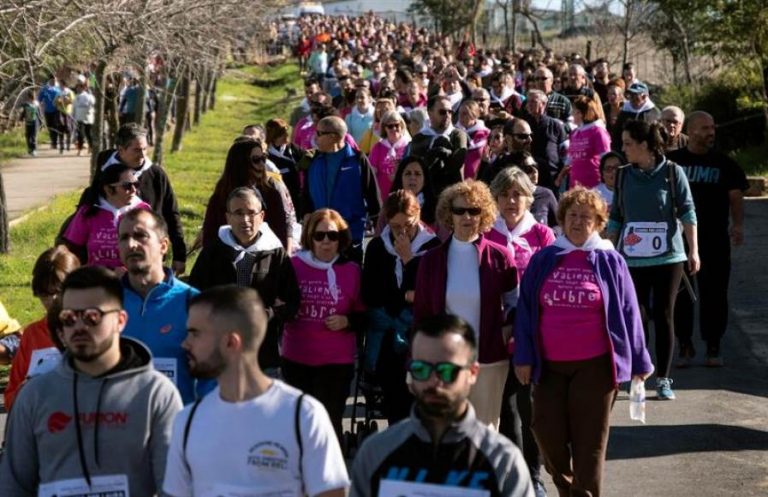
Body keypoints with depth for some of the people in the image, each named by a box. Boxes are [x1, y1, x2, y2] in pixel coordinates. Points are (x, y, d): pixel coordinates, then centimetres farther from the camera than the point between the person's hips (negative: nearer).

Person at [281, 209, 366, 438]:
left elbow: (364, 316, 4)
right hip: (296, 359, 2)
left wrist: (347, 321, -14)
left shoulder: (352, 271, -2)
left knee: (329, 420, -2)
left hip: (337, 361, -2)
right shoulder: (293, 265, -1)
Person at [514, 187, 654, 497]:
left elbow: (627, 312, 3)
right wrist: (523, 357, 1)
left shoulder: (609, 261, 1)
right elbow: (525, 310, 8)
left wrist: (639, 362, 4)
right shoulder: (543, 260, 6)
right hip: (550, 365, 2)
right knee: (547, 432, 2)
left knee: (589, 440, 0)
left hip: (594, 366, -2)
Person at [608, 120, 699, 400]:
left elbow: (687, 212, -3)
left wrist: (694, 250, -9)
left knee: (664, 316, 2)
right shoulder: (624, 176, 6)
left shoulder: (672, 172, -3)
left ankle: (663, 379, 10)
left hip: (668, 256, -2)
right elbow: (616, 218, 12)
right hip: (632, 258, 2)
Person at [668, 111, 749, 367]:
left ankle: (713, 346, 10)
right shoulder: (673, 161, 4)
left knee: (714, 293, 1)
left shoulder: (724, 163, 4)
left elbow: (735, 196, 2)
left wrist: (737, 224, -12)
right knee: (680, 293, 3)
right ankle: (685, 345, 14)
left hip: (715, 239, 0)